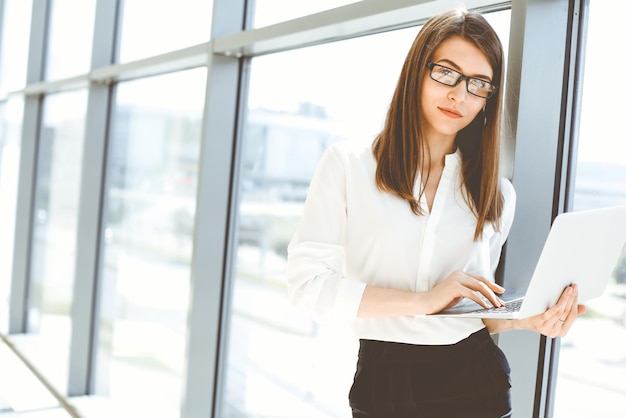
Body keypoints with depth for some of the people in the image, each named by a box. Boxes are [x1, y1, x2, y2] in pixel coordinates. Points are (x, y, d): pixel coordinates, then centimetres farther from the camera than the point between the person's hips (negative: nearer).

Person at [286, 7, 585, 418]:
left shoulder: (498, 194, 6)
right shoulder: (347, 164, -3)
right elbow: (308, 282, -11)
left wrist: (523, 319, -11)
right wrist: (423, 300, -18)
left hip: (475, 380, 3)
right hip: (384, 381, -2)